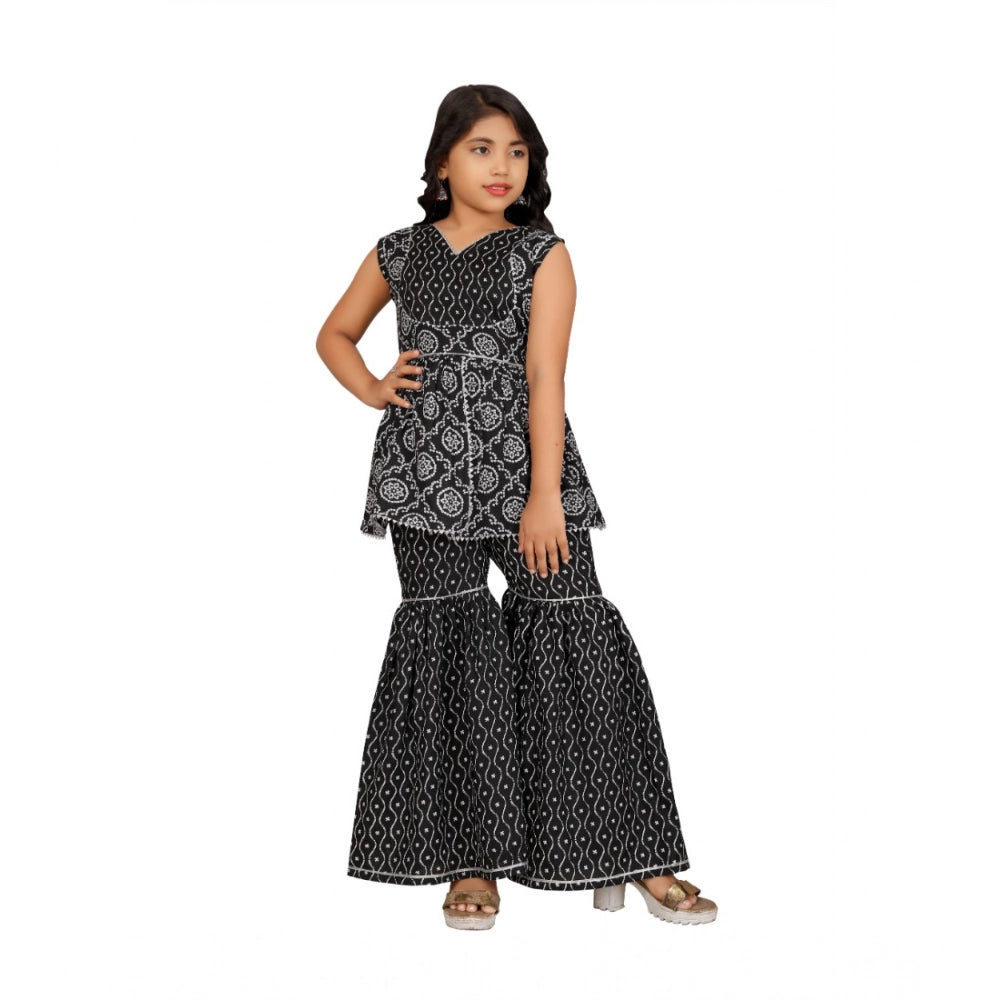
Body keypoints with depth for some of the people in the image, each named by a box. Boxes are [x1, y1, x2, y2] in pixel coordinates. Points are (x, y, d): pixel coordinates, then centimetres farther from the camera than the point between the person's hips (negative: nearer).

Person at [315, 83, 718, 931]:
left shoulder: (543, 254, 3)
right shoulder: (399, 255, 10)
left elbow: (546, 377, -7)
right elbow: (335, 335, 25)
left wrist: (546, 496, -15)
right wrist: (372, 390, 5)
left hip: (527, 472, -1)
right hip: (428, 479, 2)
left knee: (574, 638, -5)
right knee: (451, 651, 2)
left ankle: (630, 859, 4)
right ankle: (471, 862, 12)